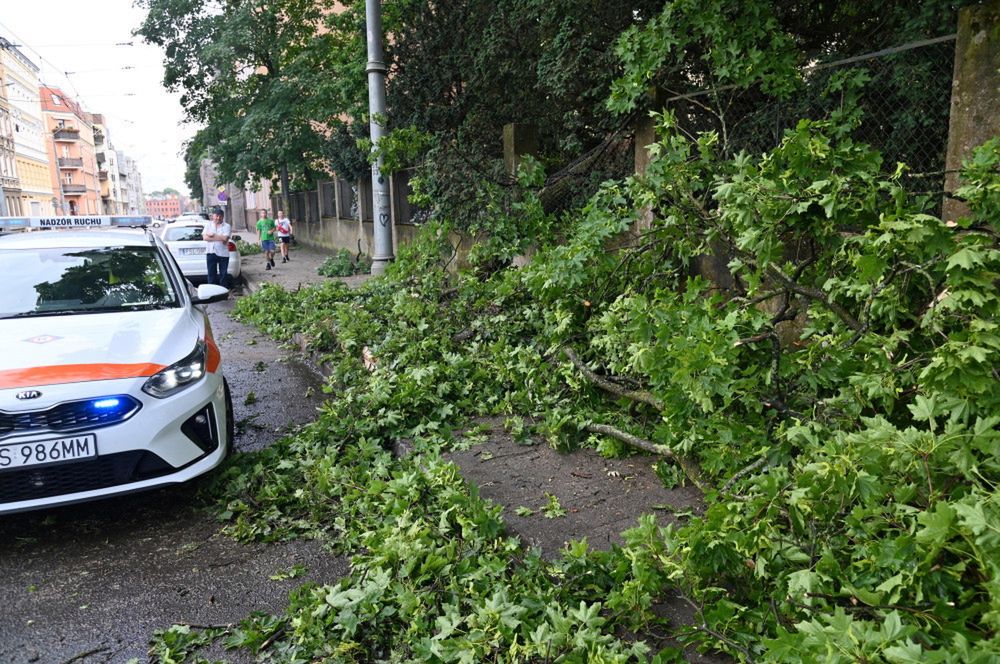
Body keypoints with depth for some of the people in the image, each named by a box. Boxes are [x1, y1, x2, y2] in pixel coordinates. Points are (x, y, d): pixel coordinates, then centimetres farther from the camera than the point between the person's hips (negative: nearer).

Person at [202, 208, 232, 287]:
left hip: (223, 253, -1)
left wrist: (212, 235, -11)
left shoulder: (226, 226, 0)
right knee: (211, 274, 5)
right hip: (211, 253, 2)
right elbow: (205, 237, -7)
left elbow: (225, 238, -15)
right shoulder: (208, 225, 7)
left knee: (223, 274, 5)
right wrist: (219, 238, -12)